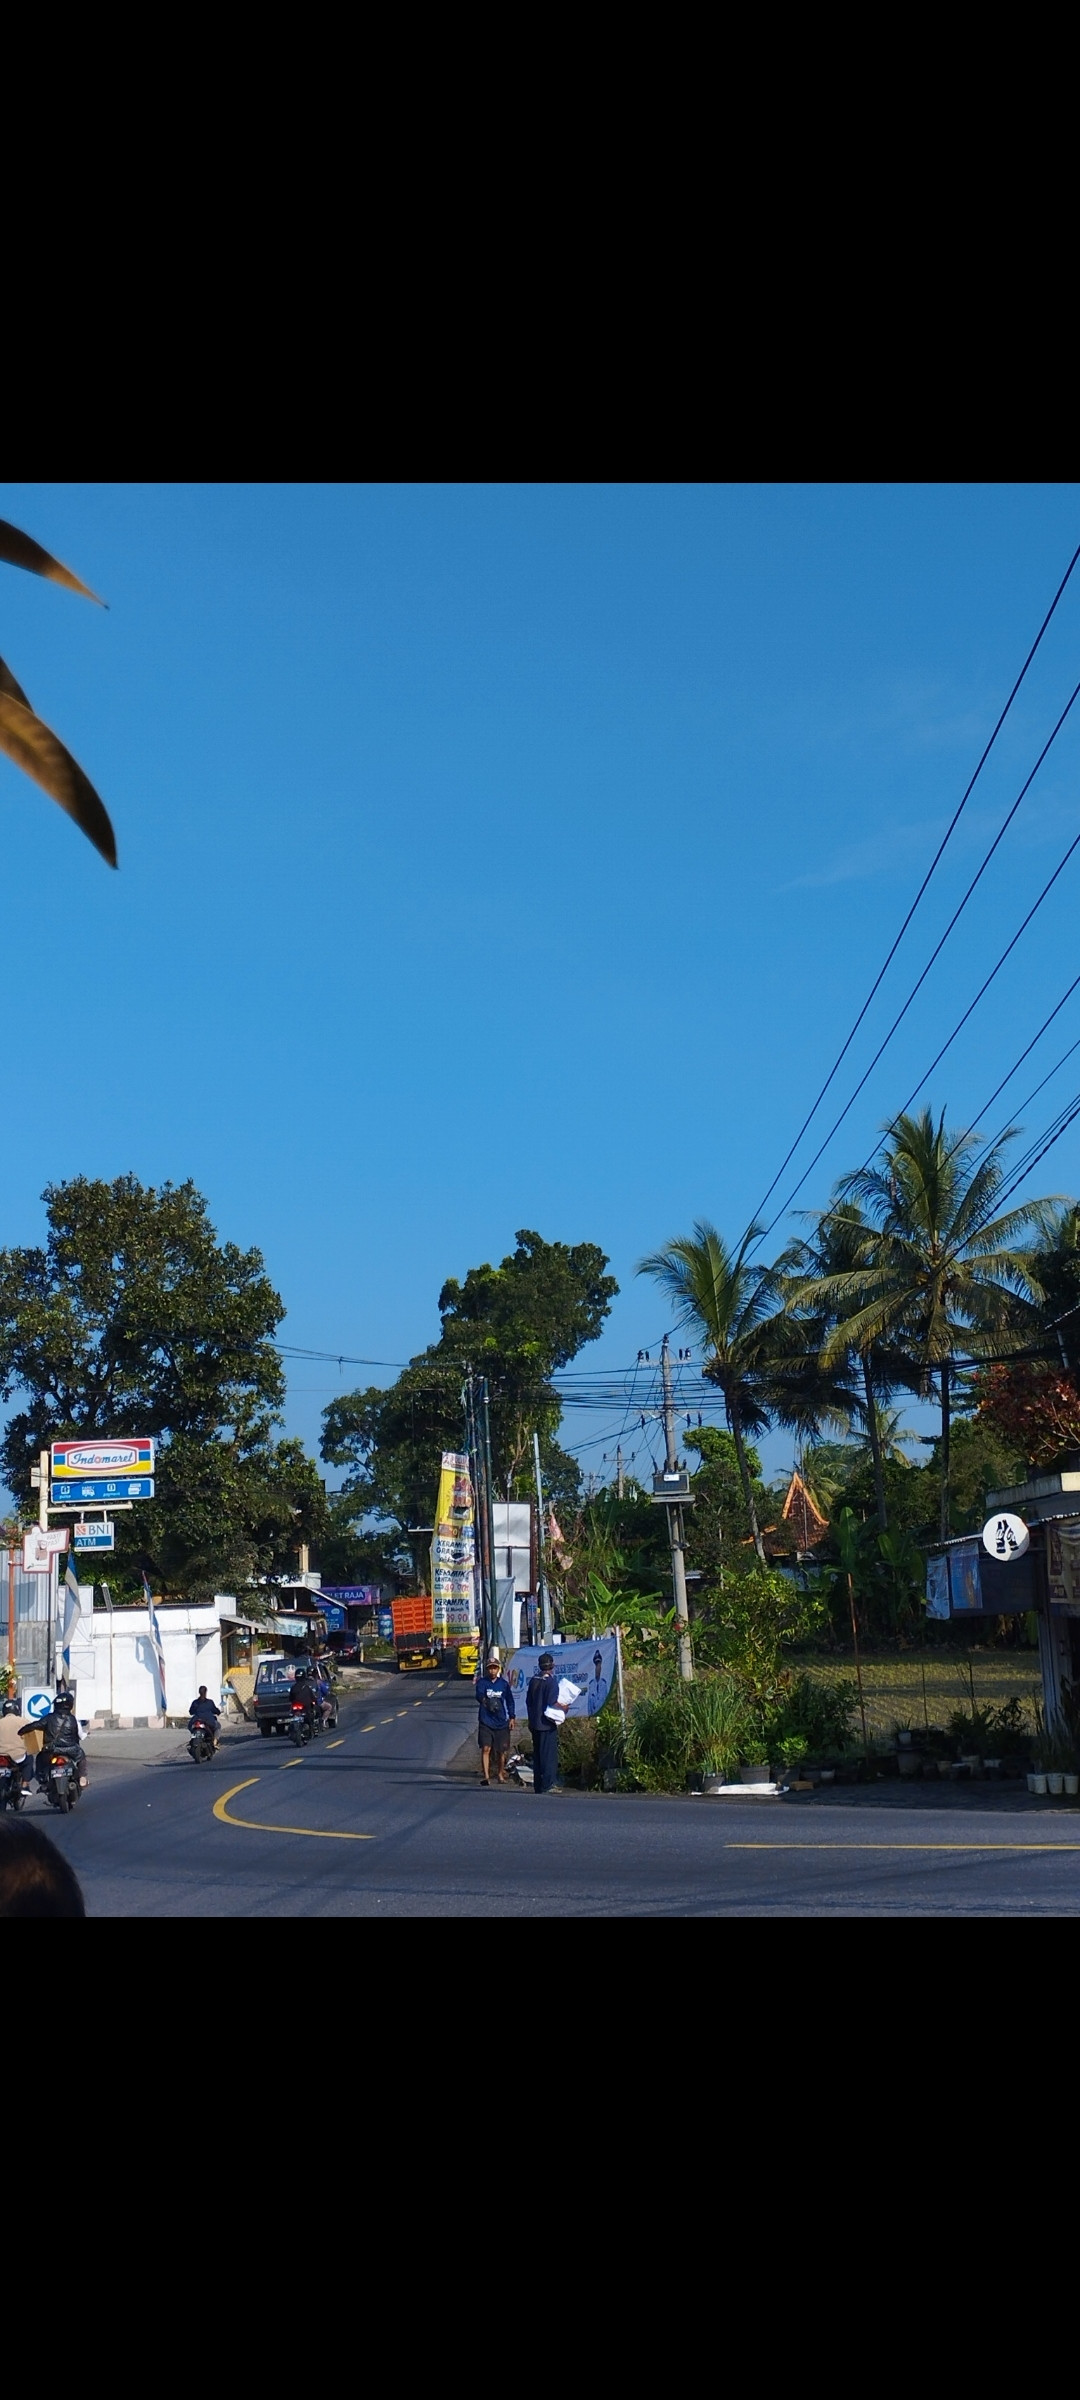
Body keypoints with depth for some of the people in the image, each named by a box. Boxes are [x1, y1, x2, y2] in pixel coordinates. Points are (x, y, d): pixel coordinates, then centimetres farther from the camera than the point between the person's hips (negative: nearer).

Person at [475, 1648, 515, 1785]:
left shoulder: (503, 1684, 4)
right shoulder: (482, 1682, -3)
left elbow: (510, 1701, 13)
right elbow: (479, 1695, -22)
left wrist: (512, 1717, 8)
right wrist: (485, 1700, -44)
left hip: (501, 1722, 2)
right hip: (486, 1722, -2)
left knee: (501, 1750, 10)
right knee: (485, 1748, -11)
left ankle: (501, 1774, 28)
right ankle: (486, 1776, -11)